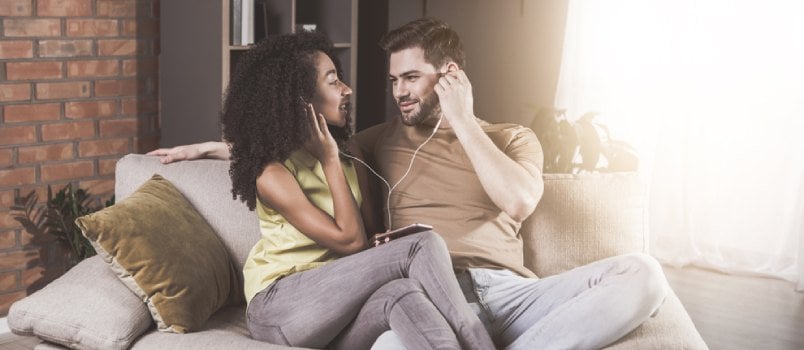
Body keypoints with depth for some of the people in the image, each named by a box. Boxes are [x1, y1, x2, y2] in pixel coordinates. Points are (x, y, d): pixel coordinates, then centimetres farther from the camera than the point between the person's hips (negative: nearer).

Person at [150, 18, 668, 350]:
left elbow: (518, 202, 0)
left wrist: (461, 121, 4)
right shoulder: (384, 141, 26)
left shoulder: (512, 138, 21)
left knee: (641, 273, -28)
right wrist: (211, 146, 31)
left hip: (507, 290, 3)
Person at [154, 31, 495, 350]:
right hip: (280, 308, -6)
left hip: (336, 307, 6)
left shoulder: (342, 154, 14)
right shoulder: (271, 173, -11)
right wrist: (330, 161, -9)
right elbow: (350, 241, -14)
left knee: (400, 293, -33)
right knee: (423, 247, -26)